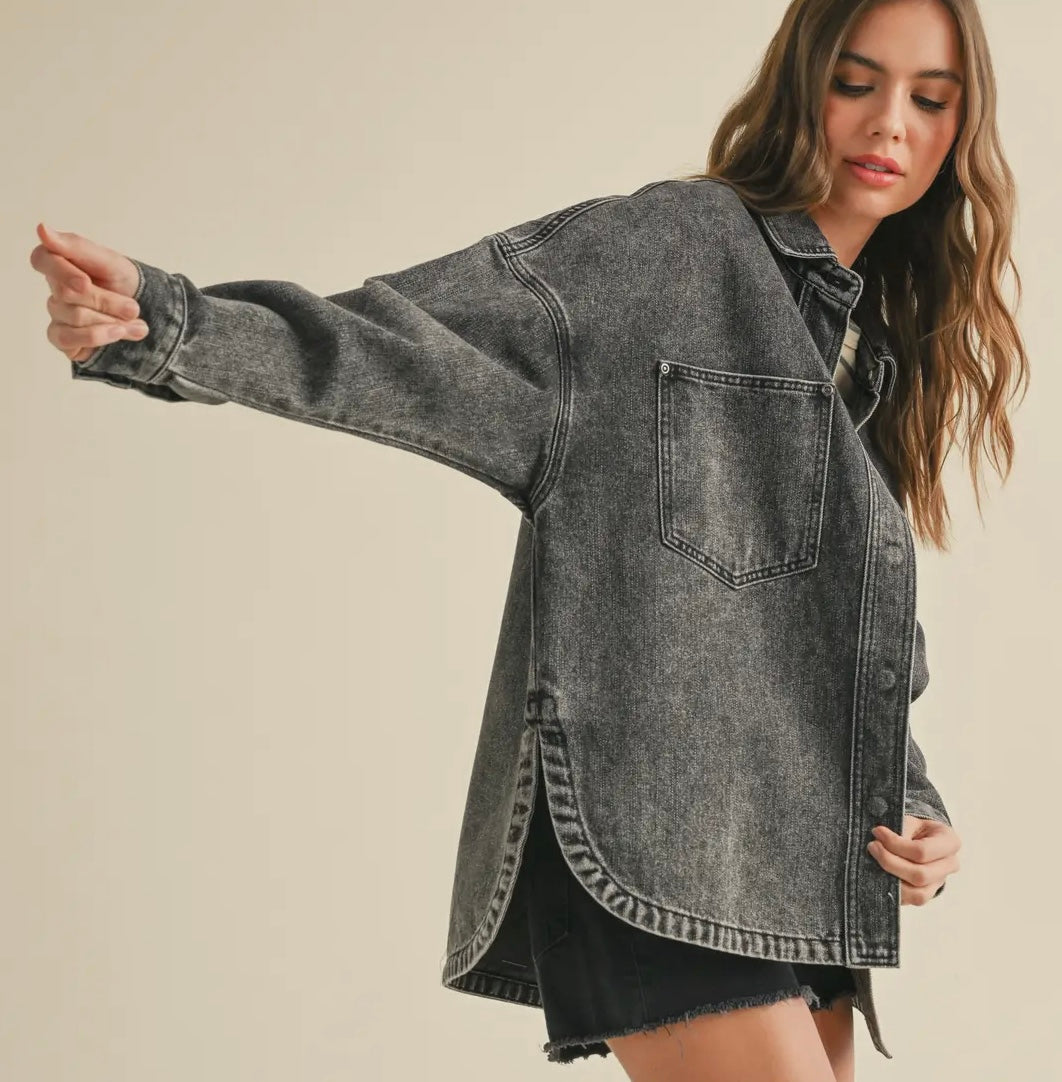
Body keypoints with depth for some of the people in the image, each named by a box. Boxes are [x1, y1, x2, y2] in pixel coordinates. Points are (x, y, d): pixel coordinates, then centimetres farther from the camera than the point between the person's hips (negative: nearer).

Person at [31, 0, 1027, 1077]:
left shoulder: (877, 350, 20)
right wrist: (167, 324, -29)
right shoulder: (670, 243, -2)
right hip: (655, 840, -8)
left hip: (798, 865, 8)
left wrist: (911, 806, 5)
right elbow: (421, 346, -14)